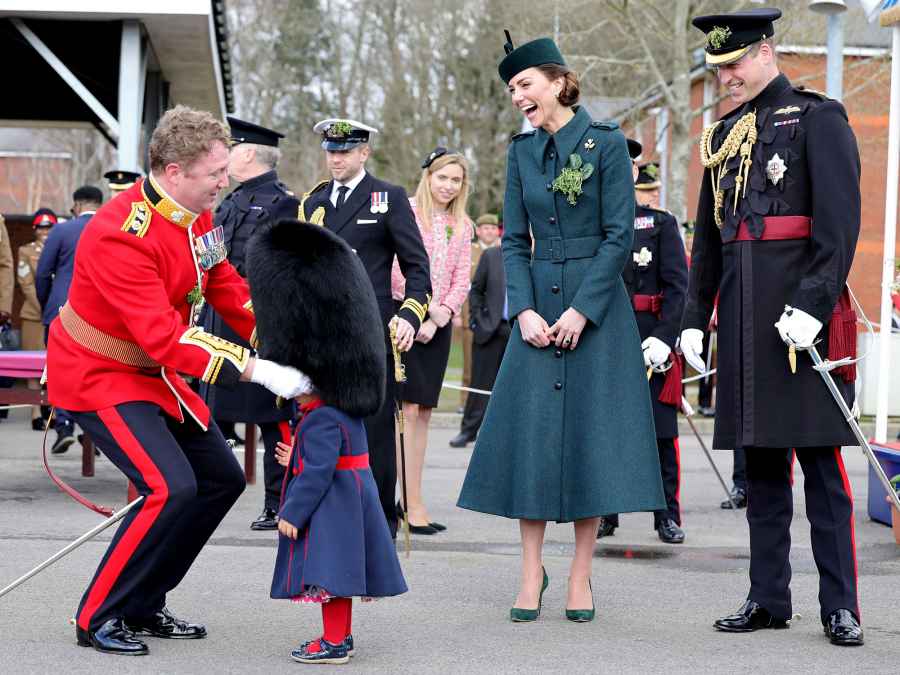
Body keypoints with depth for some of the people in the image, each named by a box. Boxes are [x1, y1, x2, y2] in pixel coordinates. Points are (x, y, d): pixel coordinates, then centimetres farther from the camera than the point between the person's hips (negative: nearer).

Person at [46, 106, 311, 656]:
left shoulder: (198, 215, -3)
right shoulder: (120, 235, -31)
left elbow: (229, 290, 7)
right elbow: (164, 339, -34)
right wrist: (258, 371, -36)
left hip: (156, 374, 9)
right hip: (99, 377, -9)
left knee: (222, 478, 9)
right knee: (170, 488, -22)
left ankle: (143, 608, 20)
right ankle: (98, 618, -5)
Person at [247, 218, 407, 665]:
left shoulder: (322, 420, -23)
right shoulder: (345, 407, 9)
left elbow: (319, 471, -23)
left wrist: (292, 512, -17)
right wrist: (298, 457, 15)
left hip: (331, 507, -10)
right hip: (347, 499, 10)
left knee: (328, 570, -3)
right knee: (336, 569, 17)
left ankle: (334, 643, 4)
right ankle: (340, 635, 26)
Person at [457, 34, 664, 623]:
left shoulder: (607, 143, -5)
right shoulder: (522, 152, 8)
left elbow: (619, 236, -8)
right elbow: (514, 241, 8)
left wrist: (581, 310, -14)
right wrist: (525, 311, -6)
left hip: (597, 307, -4)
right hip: (538, 306, 4)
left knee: (592, 435, -2)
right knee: (530, 434, 0)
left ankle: (581, 576, 8)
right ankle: (532, 572, 9)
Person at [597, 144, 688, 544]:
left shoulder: (661, 224, 3)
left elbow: (677, 285, -3)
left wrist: (664, 337, -13)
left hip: (650, 341, -2)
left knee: (660, 431, 2)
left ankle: (668, 516, 11)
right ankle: (605, 514, 15)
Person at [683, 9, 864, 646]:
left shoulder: (818, 118, -3)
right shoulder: (724, 134, 17)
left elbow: (841, 222, -11)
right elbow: (708, 238, 21)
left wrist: (813, 305, -19)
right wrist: (694, 319, 16)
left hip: (802, 310, -6)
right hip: (744, 317, 6)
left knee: (820, 457, -4)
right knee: (760, 459, 9)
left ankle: (841, 605, 0)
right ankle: (769, 597, 15)